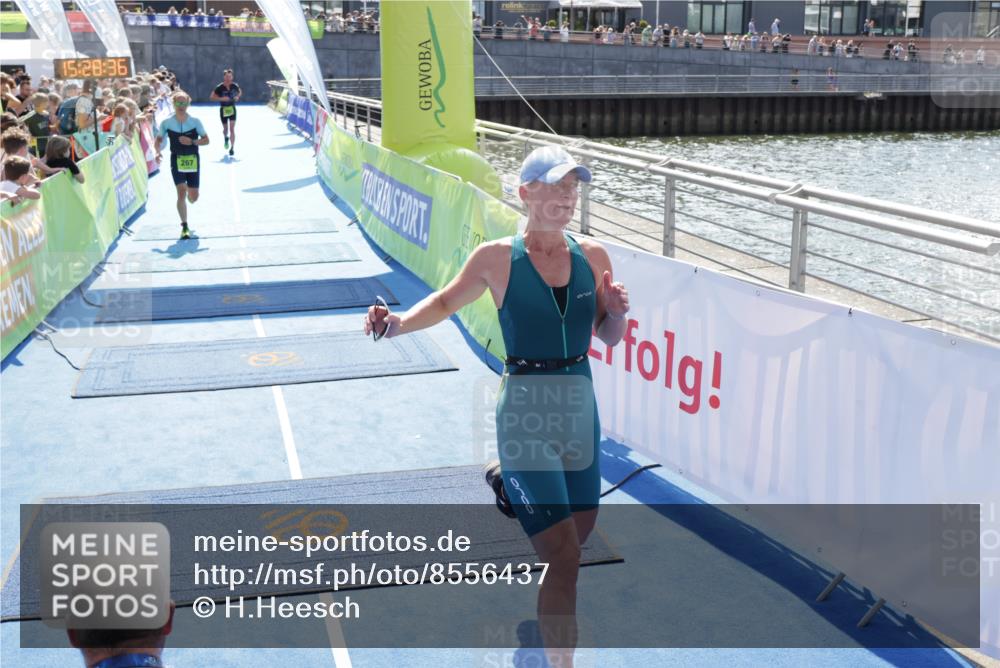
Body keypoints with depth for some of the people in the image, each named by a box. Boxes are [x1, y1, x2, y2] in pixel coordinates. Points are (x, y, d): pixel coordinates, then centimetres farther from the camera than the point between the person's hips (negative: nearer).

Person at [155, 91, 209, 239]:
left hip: (193, 161, 1)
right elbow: (159, 139, 7)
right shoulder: (166, 123, -3)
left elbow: (206, 139, 0)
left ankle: (188, 195, 45)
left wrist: (192, 141, -17)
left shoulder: (195, 122, -3)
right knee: (181, 193, -13)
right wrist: (158, 151, -13)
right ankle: (184, 227, -4)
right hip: (177, 161, -1)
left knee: (193, 197, 4)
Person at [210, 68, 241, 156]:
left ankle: (232, 148, -10)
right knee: (225, 128, 12)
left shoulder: (235, 86, -4)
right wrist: (221, 98, -22)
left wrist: (237, 96, -5)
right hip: (223, 109, 0)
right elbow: (212, 96, -8)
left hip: (232, 108, 0)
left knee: (232, 129, -11)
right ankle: (226, 138, 48)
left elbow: (240, 92, 16)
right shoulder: (220, 87, -12)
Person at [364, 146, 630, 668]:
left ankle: (508, 480, 52)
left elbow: (609, 338, 10)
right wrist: (398, 323, -10)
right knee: (565, 560, -8)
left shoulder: (593, 256, 0)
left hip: (580, 410, 5)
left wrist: (617, 312, -12)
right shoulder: (496, 259, -9)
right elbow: (447, 300, 7)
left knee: (580, 531, 22)